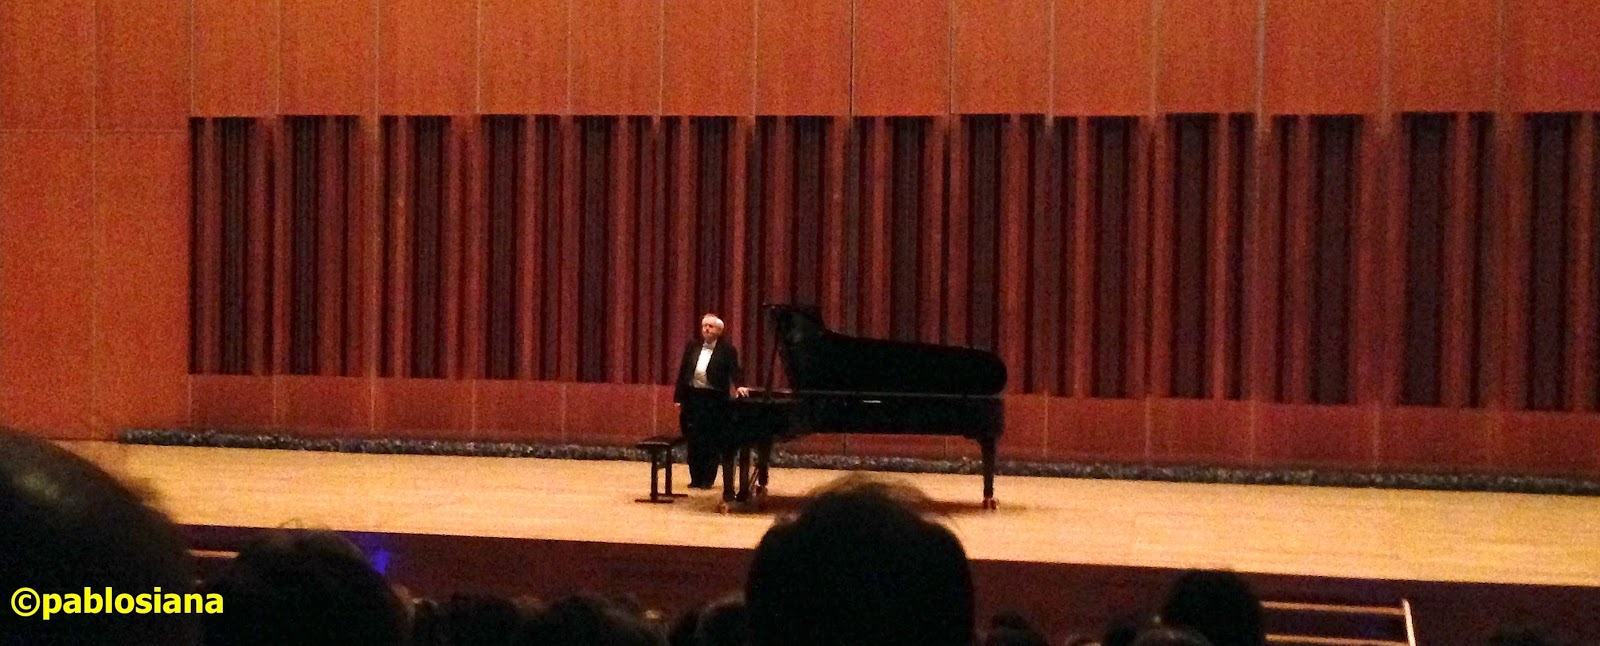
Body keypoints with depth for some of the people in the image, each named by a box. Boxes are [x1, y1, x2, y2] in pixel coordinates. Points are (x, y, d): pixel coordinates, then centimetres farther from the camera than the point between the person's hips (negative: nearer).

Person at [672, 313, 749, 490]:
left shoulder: (727, 349, -3)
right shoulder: (692, 346, 8)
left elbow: (734, 370, -12)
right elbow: (683, 371, 9)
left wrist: (738, 386, -32)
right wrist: (678, 397, 5)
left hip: (715, 400, -3)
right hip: (692, 397, 3)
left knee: (712, 442, 1)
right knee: (693, 440, 5)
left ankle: (708, 479, 10)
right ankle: (696, 478, 13)